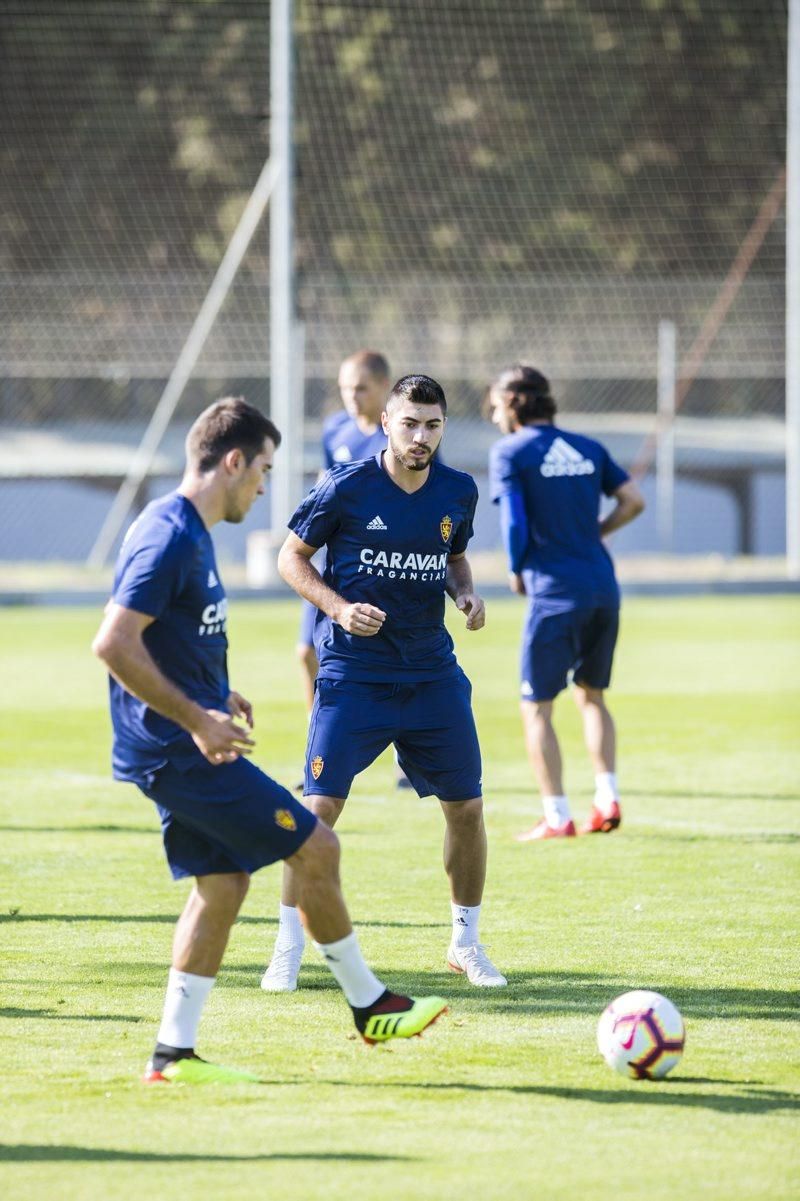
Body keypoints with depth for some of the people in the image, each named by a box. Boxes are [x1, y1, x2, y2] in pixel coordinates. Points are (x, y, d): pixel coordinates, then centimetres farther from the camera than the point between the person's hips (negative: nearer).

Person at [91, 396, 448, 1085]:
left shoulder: (188, 532, 14)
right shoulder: (170, 537, -18)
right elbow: (114, 644, -25)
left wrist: (216, 697, 21)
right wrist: (197, 719, -22)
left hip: (177, 752, 10)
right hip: (181, 751, -10)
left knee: (223, 882, 10)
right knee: (317, 848, -4)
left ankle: (174, 1051, 10)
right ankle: (370, 1007, 8)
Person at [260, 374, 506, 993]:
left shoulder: (459, 491, 3)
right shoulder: (346, 488, -10)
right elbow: (292, 557, 0)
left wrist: (466, 593, -1)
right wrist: (340, 609, -16)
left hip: (433, 673, 4)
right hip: (353, 673, -4)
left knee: (467, 806, 4)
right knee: (320, 804, -11)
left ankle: (466, 942, 22)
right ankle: (289, 947, 1)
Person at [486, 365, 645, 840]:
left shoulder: (510, 452, -3)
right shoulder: (588, 449, 13)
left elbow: (515, 522, -11)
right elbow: (634, 501, 8)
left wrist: (517, 571, 5)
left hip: (555, 590, -6)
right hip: (604, 584, 6)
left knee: (537, 707, 2)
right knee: (592, 695, 21)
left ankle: (557, 817, -3)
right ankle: (607, 800, 11)